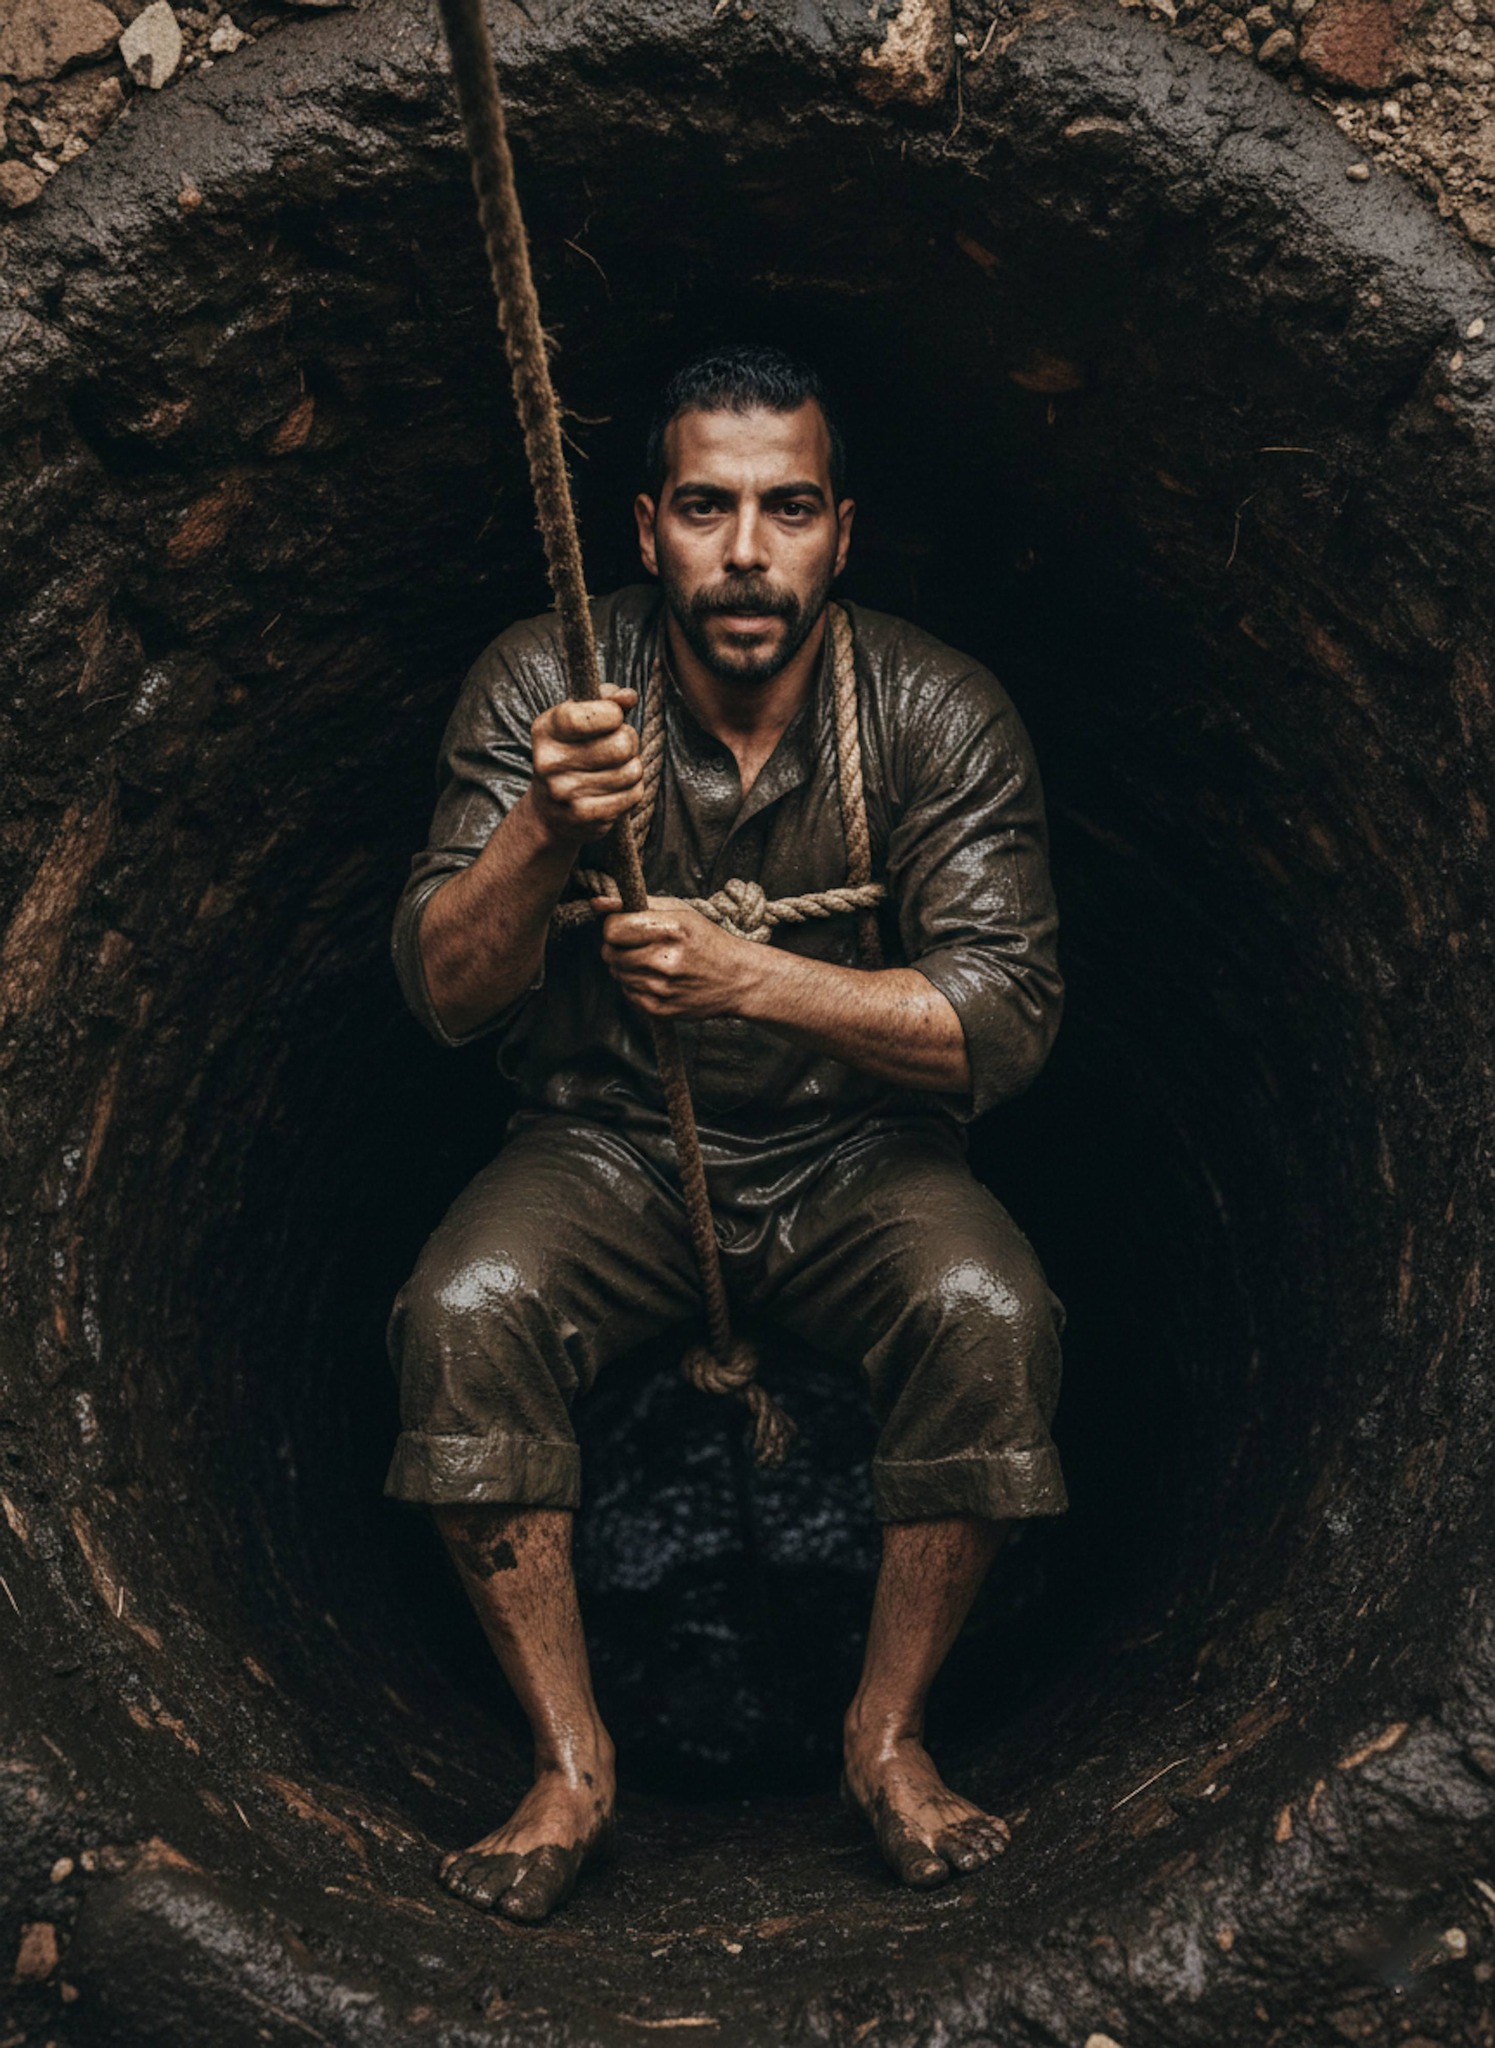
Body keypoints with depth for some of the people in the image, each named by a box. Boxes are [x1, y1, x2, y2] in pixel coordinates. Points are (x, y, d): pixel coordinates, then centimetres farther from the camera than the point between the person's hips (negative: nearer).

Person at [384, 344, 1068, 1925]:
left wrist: (747, 976, -30)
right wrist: (542, 835, -35)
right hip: (607, 1144, 0)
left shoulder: (938, 713, -11)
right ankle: (570, 1765, -13)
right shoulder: (540, 686, -10)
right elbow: (441, 995, -14)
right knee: (462, 1312, -28)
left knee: (992, 1317, -29)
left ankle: (888, 1737, -7)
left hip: (856, 1149, 0)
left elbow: (1005, 1020, -16)